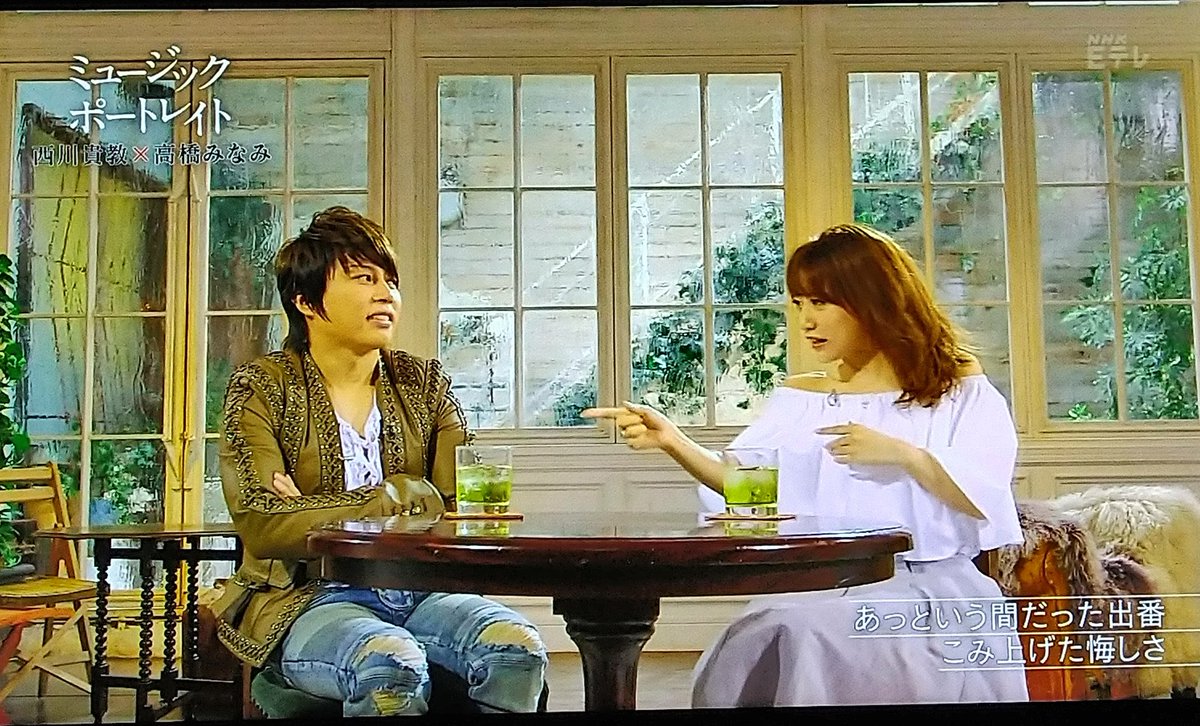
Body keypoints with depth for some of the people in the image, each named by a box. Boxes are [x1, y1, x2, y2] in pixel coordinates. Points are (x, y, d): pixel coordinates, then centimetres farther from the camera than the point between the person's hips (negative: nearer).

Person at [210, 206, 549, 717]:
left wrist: (320, 515, -10)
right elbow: (262, 528, -11)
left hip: (419, 591, 4)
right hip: (306, 599, -3)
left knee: (517, 647, -25)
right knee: (391, 663, -35)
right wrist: (395, 496, -10)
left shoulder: (425, 384, 13)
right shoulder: (261, 389, 2)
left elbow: (465, 505, 1)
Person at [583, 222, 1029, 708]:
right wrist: (675, 443, -13)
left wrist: (900, 453, -16)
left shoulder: (961, 390, 6)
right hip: (819, 587, 3)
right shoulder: (798, 399, 15)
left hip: (933, 589, -2)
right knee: (779, 637, -30)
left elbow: (985, 498, -4)